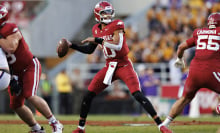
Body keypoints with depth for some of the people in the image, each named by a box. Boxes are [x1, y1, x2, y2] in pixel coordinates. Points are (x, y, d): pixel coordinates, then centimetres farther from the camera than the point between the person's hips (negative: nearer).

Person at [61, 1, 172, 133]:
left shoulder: (117, 25, -11)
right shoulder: (96, 29, 8)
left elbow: (117, 45, -26)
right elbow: (89, 50, 20)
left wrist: (97, 40, -25)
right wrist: (72, 45, 13)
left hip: (124, 66, -6)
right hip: (109, 67, 6)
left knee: (138, 95, -19)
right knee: (88, 96, 2)